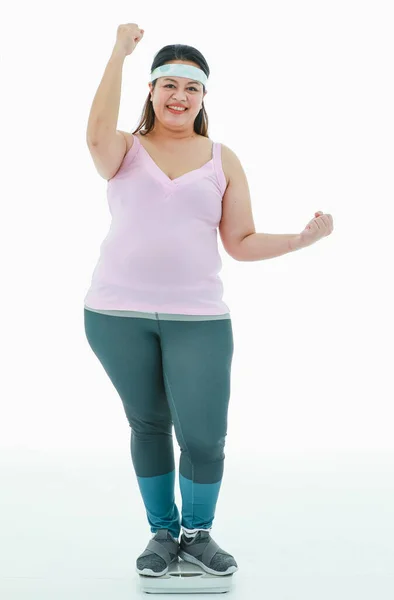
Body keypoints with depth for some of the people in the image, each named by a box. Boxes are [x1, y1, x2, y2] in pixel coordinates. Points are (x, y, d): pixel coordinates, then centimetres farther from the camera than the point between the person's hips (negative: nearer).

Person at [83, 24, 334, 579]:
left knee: (204, 437, -4)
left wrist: (304, 238, -6)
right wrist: (120, 53, -20)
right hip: (118, 313, 0)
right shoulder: (125, 150, 4)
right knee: (147, 424, 12)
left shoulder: (223, 160, 8)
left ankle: (197, 533, 23)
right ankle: (163, 531, 31)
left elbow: (242, 242, 6)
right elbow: (97, 135, -20)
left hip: (198, 317, 0)